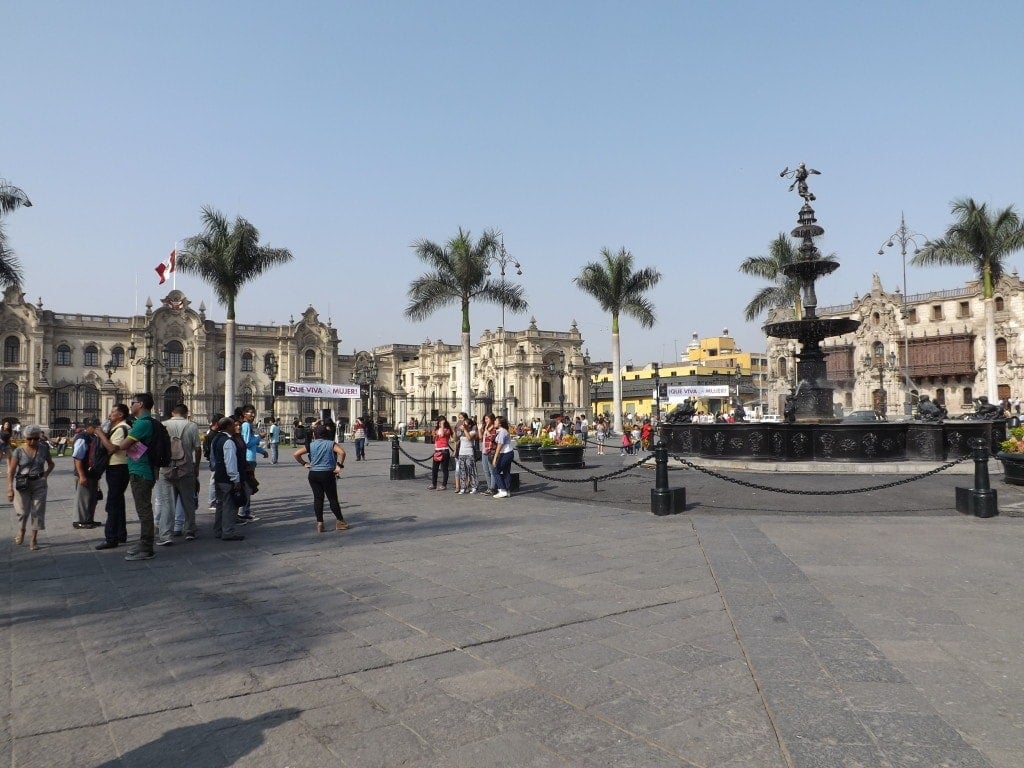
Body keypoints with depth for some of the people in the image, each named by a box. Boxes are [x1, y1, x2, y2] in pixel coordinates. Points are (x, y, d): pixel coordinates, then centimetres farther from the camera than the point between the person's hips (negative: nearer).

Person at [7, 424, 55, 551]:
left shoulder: (44, 449, -1)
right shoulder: (19, 451, -8)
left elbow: (51, 464, 16)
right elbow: (11, 471, -8)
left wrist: (46, 474, 0)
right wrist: (10, 489, -15)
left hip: (39, 483, 2)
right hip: (22, 483, -1)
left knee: (38, 511, -1)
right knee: (23, 511, 0)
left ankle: (34, 539, 9)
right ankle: (21, 531, 32)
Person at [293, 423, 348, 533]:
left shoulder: (311, 445, 3)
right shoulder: (331, 444, -2)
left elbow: (296, 454, -4)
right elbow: (342, 452, -19)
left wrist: (304, 463, 5)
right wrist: (339, 466, -12)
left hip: (313, 474, 2)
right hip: (327, 474, -2)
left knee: (317, 498, 7)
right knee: (332, 498, 5)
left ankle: (319, 523, 6)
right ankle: (340, 521, 12)